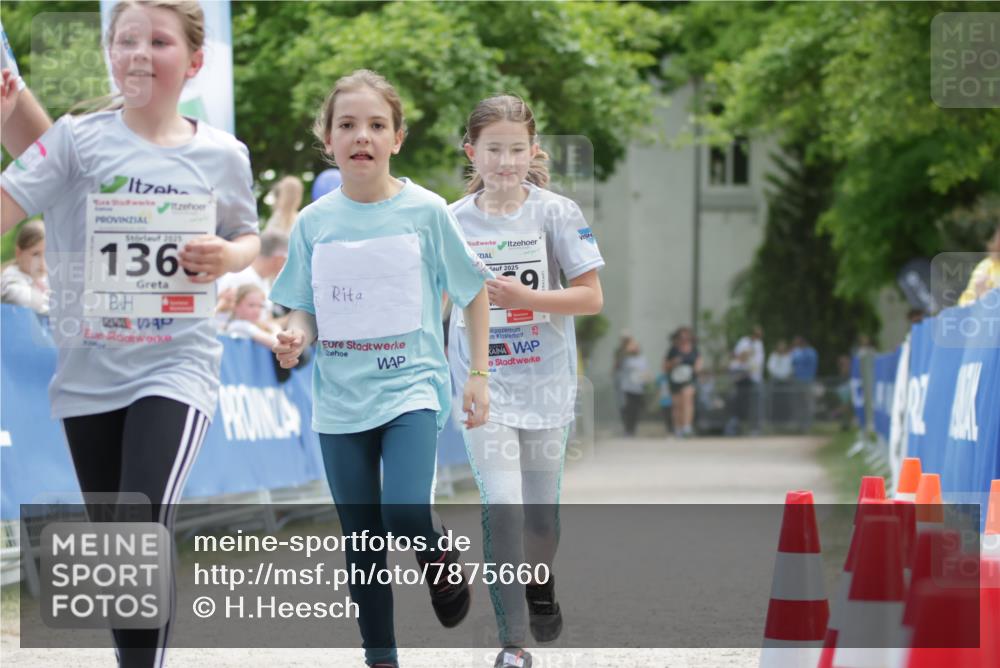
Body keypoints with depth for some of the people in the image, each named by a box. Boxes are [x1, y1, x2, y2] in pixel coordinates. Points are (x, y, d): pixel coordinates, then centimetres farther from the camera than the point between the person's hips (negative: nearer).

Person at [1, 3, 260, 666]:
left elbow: (247, 239, 15)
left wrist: (227, 258, -8)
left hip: (175, 366, -2)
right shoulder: (78, 139, -3)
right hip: (88, 367, 2)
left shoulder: (222, 156, 0)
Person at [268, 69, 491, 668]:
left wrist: (478, 375, -1)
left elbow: (474, 291, 3)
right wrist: (295, 338, -14)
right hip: (341, 396, 3)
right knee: (363, 541, 8)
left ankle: (442, 562, 9)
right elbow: (305, 311, 8)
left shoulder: (425, 211, -6)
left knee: (406, 512, -24)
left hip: (411, 387, -3)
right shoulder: (313, 222, 1)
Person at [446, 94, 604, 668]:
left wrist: (525, 297, -20)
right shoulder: (453, 221, -1)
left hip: (545, 382, 0)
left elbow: (592, 298, -8)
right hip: (483, 384, 0)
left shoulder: (556, 213, -6)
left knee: (542, 516, 10)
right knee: (502, 507, -14)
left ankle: (541, 583, 45)